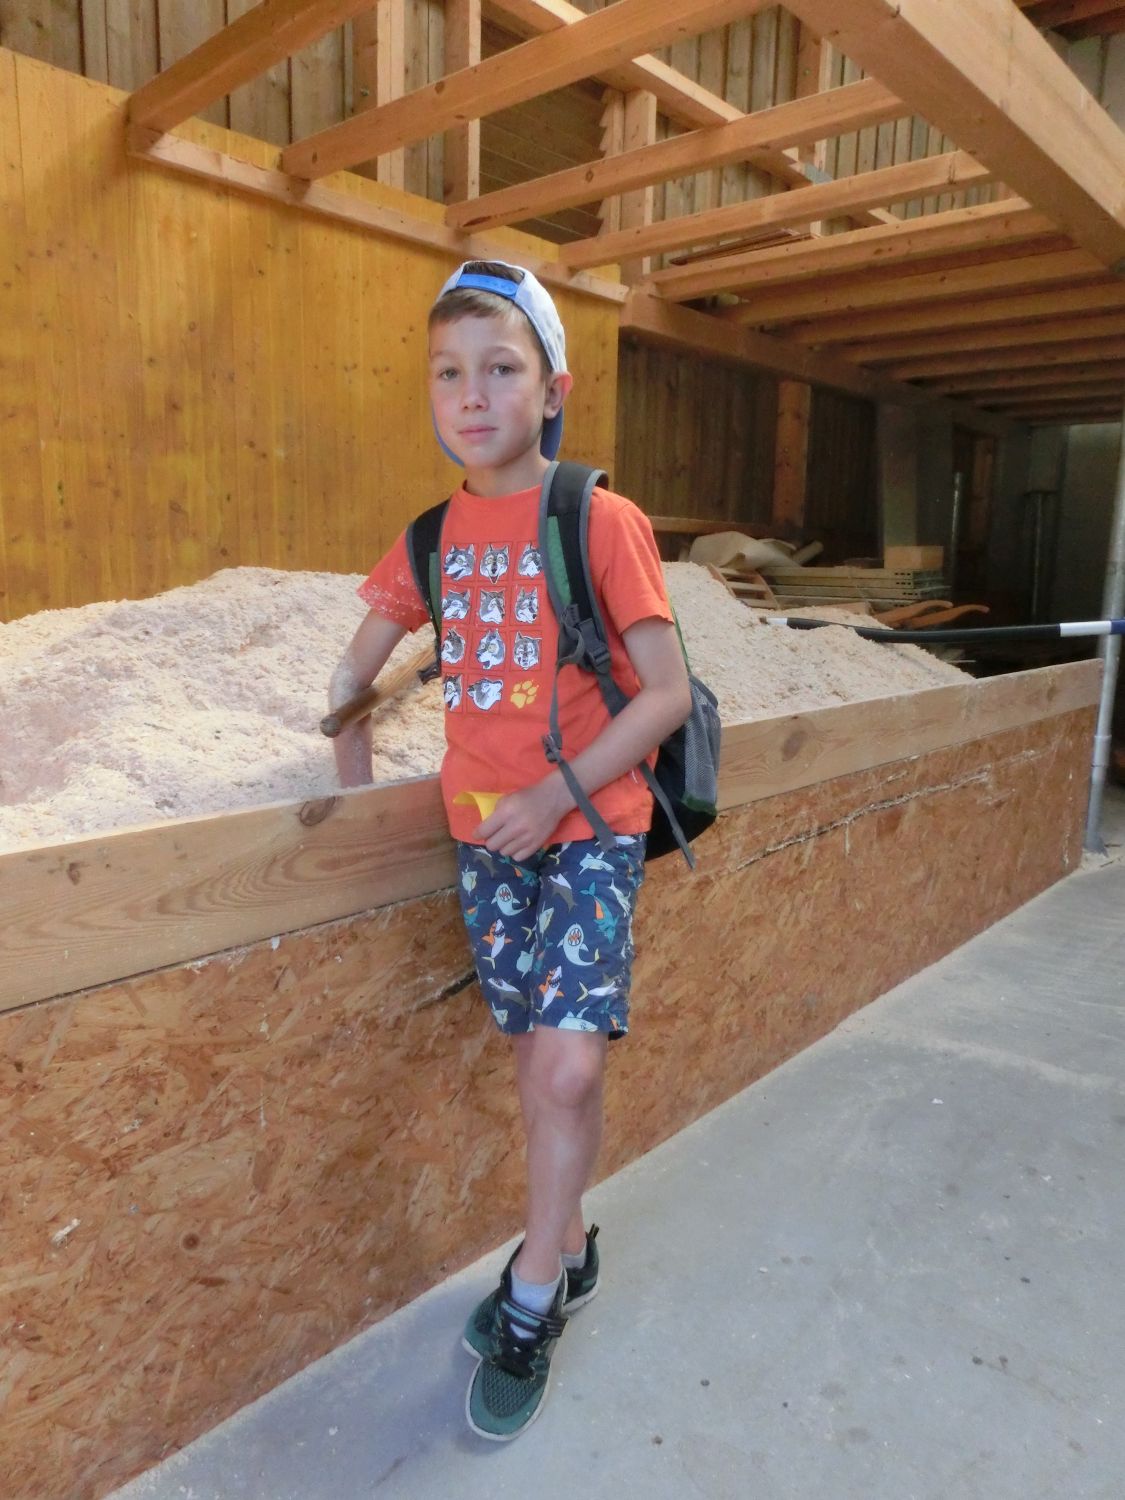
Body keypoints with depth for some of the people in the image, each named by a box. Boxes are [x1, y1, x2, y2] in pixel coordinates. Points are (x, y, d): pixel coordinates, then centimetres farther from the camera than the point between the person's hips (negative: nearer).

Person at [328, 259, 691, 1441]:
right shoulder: (435, 535, 4)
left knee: (568, 1067, -11)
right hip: (484, 832, 5)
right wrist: (350, 736, 8)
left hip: (588, 826, -4)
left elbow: (667, 692, -13)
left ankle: (532, 1297, 15)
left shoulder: (601, 522, -11)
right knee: (534, 1053, 14)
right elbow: (360, 660, 18)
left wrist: (560, 792, -17)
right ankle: (567, 1248, 38)